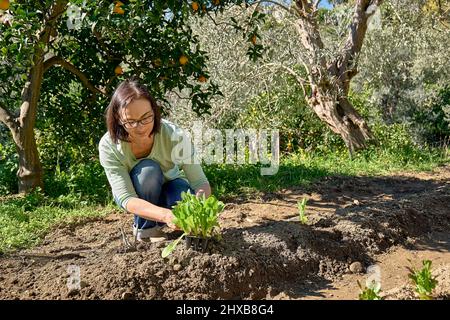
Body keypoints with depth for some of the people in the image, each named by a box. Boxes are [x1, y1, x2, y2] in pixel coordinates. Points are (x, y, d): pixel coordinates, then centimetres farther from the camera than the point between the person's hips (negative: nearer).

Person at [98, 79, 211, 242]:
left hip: (169, 188, 1)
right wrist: (165, 214, -53)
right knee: (148, 169, -34)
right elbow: (126, 198, -35)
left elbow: (201, 182, -28)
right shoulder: (109, 145, -30)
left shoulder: (173, 134, -31)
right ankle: (145, 228, -9)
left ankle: (156, 222, 1)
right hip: (134, 196, 0)